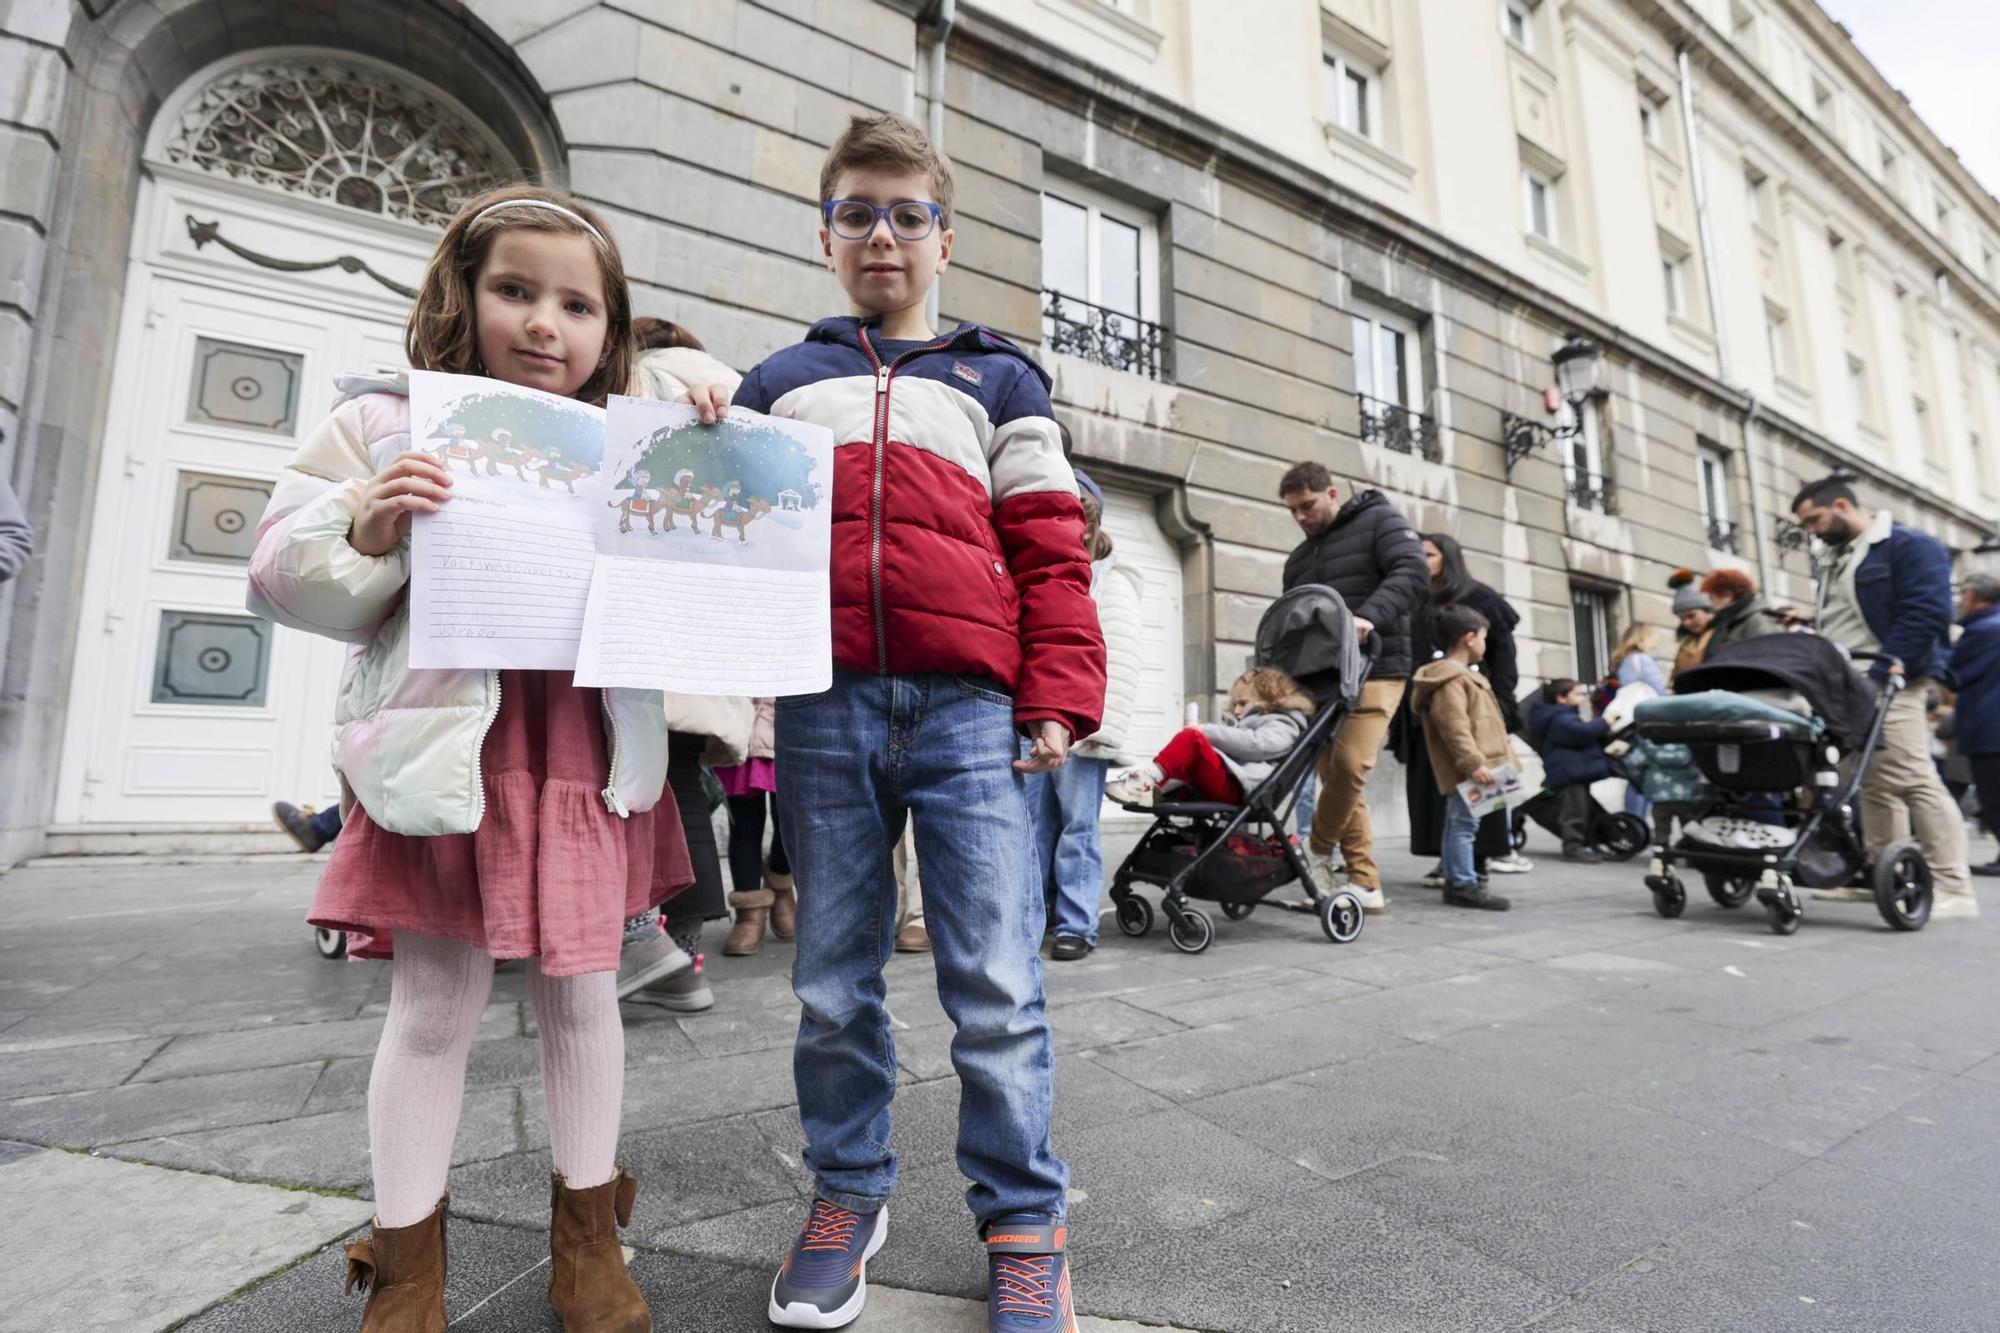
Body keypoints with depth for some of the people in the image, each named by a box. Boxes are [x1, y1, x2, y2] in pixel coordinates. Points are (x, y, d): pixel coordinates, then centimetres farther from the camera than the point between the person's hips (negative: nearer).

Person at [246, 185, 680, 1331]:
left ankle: (587, 1235, 32)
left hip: (586, 752, 2)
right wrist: (365, 529, -17)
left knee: (582, 994, 12)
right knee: (434, 1009, 9)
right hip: (445, 752, -1)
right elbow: (287, 580, 4)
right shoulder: (388, 424, 5)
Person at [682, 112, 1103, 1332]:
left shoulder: (998, 378, 17)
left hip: (968, 708, -2)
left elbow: (1049, 548, 8)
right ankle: (849, 1190, 31)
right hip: (824, 713, 3)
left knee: (997, 983, -1)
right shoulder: (776, 385, 22)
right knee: (833, 980, 11)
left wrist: (1059, 696, -3)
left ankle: (1024, 1219, 19)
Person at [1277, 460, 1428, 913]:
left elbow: (1413, 571, -11)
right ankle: (1365, 883, 7)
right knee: (1333, 772, 0)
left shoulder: (1378, 519, 5)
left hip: (1376, 670, -6)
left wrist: (1370, 615, -28)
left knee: (1349, 763, -20)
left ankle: (1318, 849, 3)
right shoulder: (1298, 559, 22)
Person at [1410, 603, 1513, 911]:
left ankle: (1458, 880, 20)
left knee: (1459, 824, 13)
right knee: (1463, 824, -7)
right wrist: (1473, 763, -25)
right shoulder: (1451, 680, -14)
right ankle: (1463, 884, -4)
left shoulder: (1461, 676, 22)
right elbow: (1454, 727, -23)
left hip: (1469, 770, 11)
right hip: (1465, 772, -11)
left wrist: (1476, 762, 27)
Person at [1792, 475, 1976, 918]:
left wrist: (1878, 673, -19)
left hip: (1886, 684, -8)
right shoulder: (1834, 559, 21)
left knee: (1913, 780, -11)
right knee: (1874, 784, 10)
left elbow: (1927, 615, -14)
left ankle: (1953, 888, -6)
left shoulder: (1910, 546, -4)